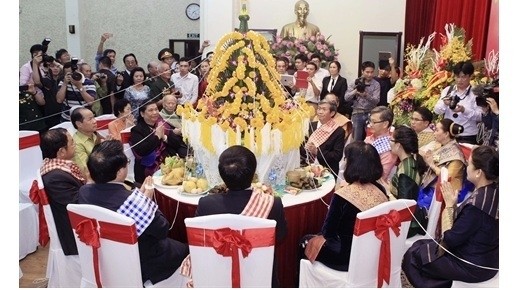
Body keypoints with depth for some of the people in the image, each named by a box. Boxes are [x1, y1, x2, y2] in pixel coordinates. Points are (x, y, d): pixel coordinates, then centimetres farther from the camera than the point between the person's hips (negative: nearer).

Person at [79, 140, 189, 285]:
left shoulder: (84, 192, -15)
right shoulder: (135, 203, -35)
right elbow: (163, 230, -20)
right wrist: (147, 199, -11)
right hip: (139, 267, -6)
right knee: (183, 249, 19)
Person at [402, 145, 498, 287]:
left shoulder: (476, 204, -33)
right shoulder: (494, 191, -5)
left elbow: (449, 239, -22)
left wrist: (449, 205, -17)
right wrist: (454, 205, -10)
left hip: (473, 266, -8)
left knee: (411, 256, 6)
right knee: (421, 245, 20)